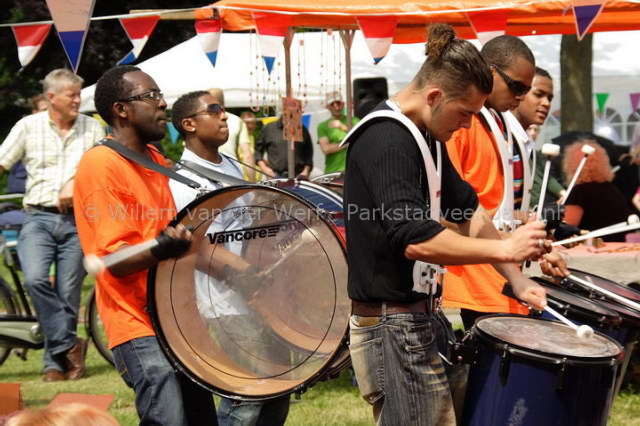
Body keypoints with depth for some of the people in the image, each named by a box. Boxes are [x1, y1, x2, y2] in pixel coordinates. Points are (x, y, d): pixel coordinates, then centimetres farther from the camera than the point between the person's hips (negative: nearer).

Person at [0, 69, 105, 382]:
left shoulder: (92, 128, 9)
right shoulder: (28, 126, 6)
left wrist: (75, 182, -15)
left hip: (77, 220, 1)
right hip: (38, 217, -1)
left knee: (68, 294, 0)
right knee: (35, 279, -24)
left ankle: (56, 362, 12)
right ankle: (69, 345, -14)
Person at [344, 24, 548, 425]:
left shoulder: (426, 137, 12)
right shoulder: (385, 140, -20)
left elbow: (468, 210, 19)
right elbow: (416, 240, -28)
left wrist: (516, 279, 10)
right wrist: (505, 249, -21)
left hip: (424, 319, 10)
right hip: (393, 328, -10)